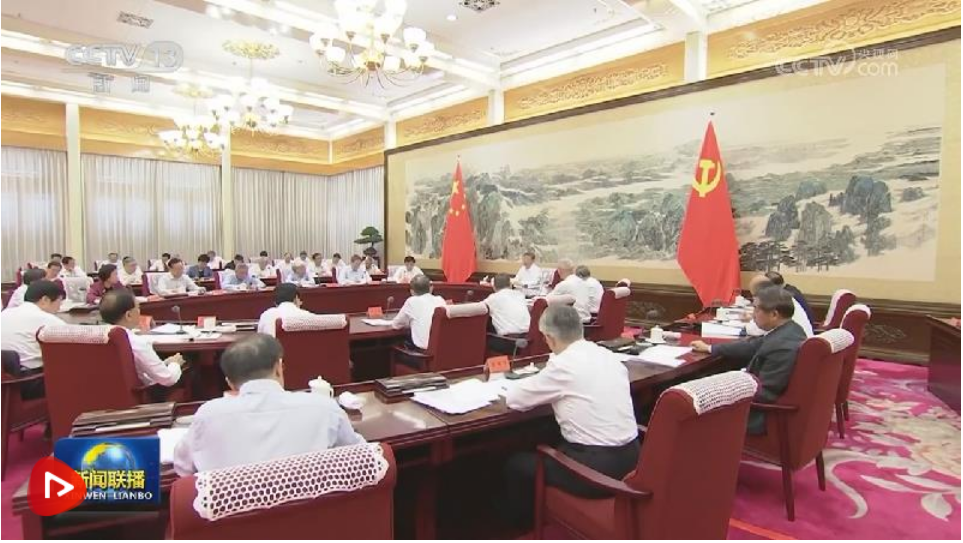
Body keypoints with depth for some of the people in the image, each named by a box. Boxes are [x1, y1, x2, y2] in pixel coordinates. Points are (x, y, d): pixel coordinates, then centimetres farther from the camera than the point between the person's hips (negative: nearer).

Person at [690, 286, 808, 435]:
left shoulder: (782, 346, -31)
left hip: (765, 415, -9)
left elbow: (762, 394, -28)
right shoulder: (789, 329, 0)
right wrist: (709, 348, 19)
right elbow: (752, 346, 13)